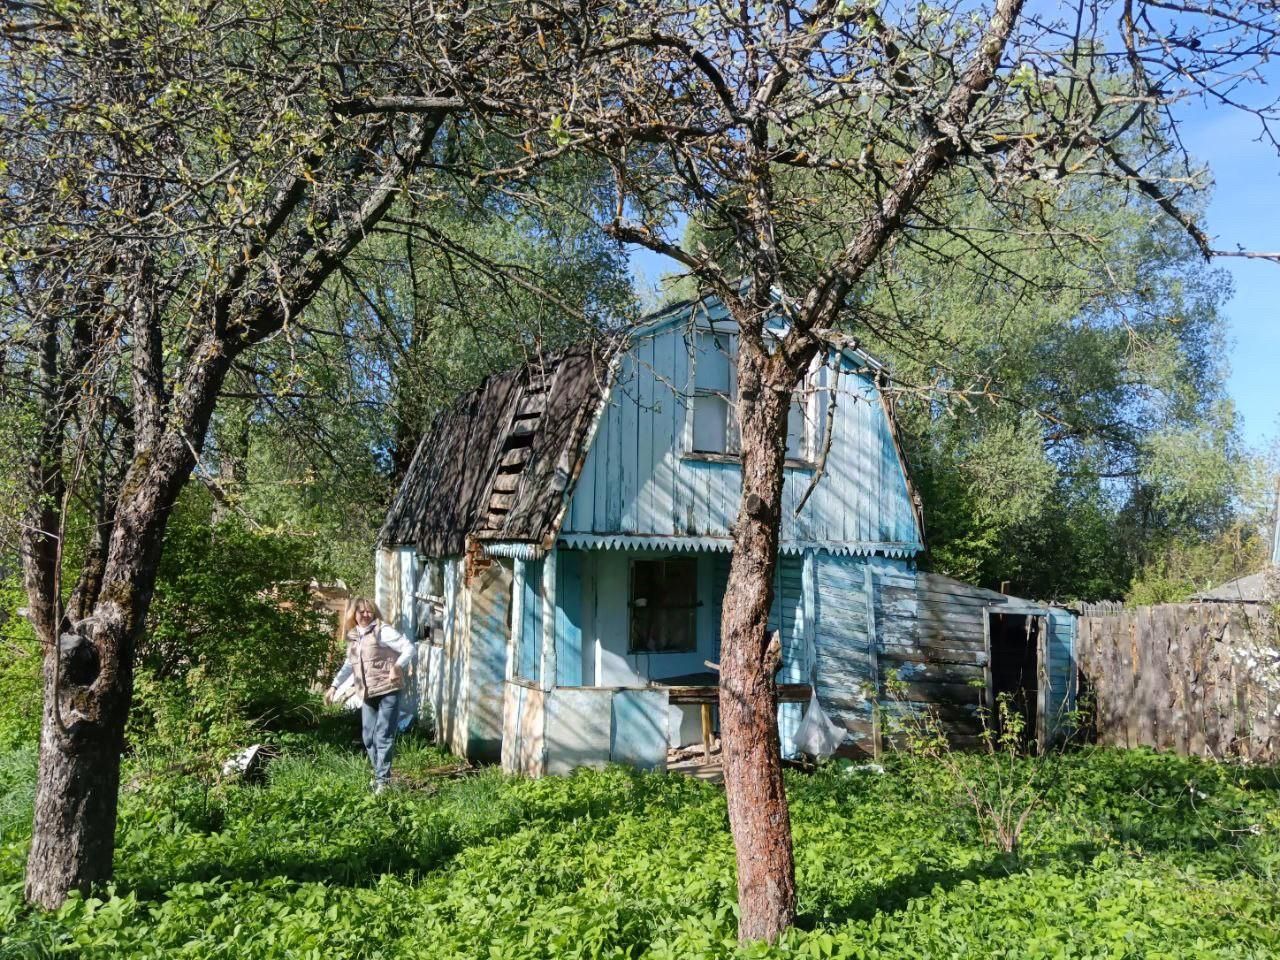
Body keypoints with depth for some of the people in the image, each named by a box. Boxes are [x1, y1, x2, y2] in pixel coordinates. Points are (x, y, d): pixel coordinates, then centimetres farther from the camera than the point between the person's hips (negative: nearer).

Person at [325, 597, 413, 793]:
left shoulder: (383, 631, -10)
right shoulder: (353, 637, 12)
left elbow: (409, 648, -16)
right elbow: (349, 665, 25)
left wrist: (397, 666, -32)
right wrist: (334, 685, 17)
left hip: (388, 691, -7)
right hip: (367, 694, 7)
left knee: (383, 736, -7)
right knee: (369, 738, 12)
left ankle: (383, 780, 0)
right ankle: (378, 775, 27)